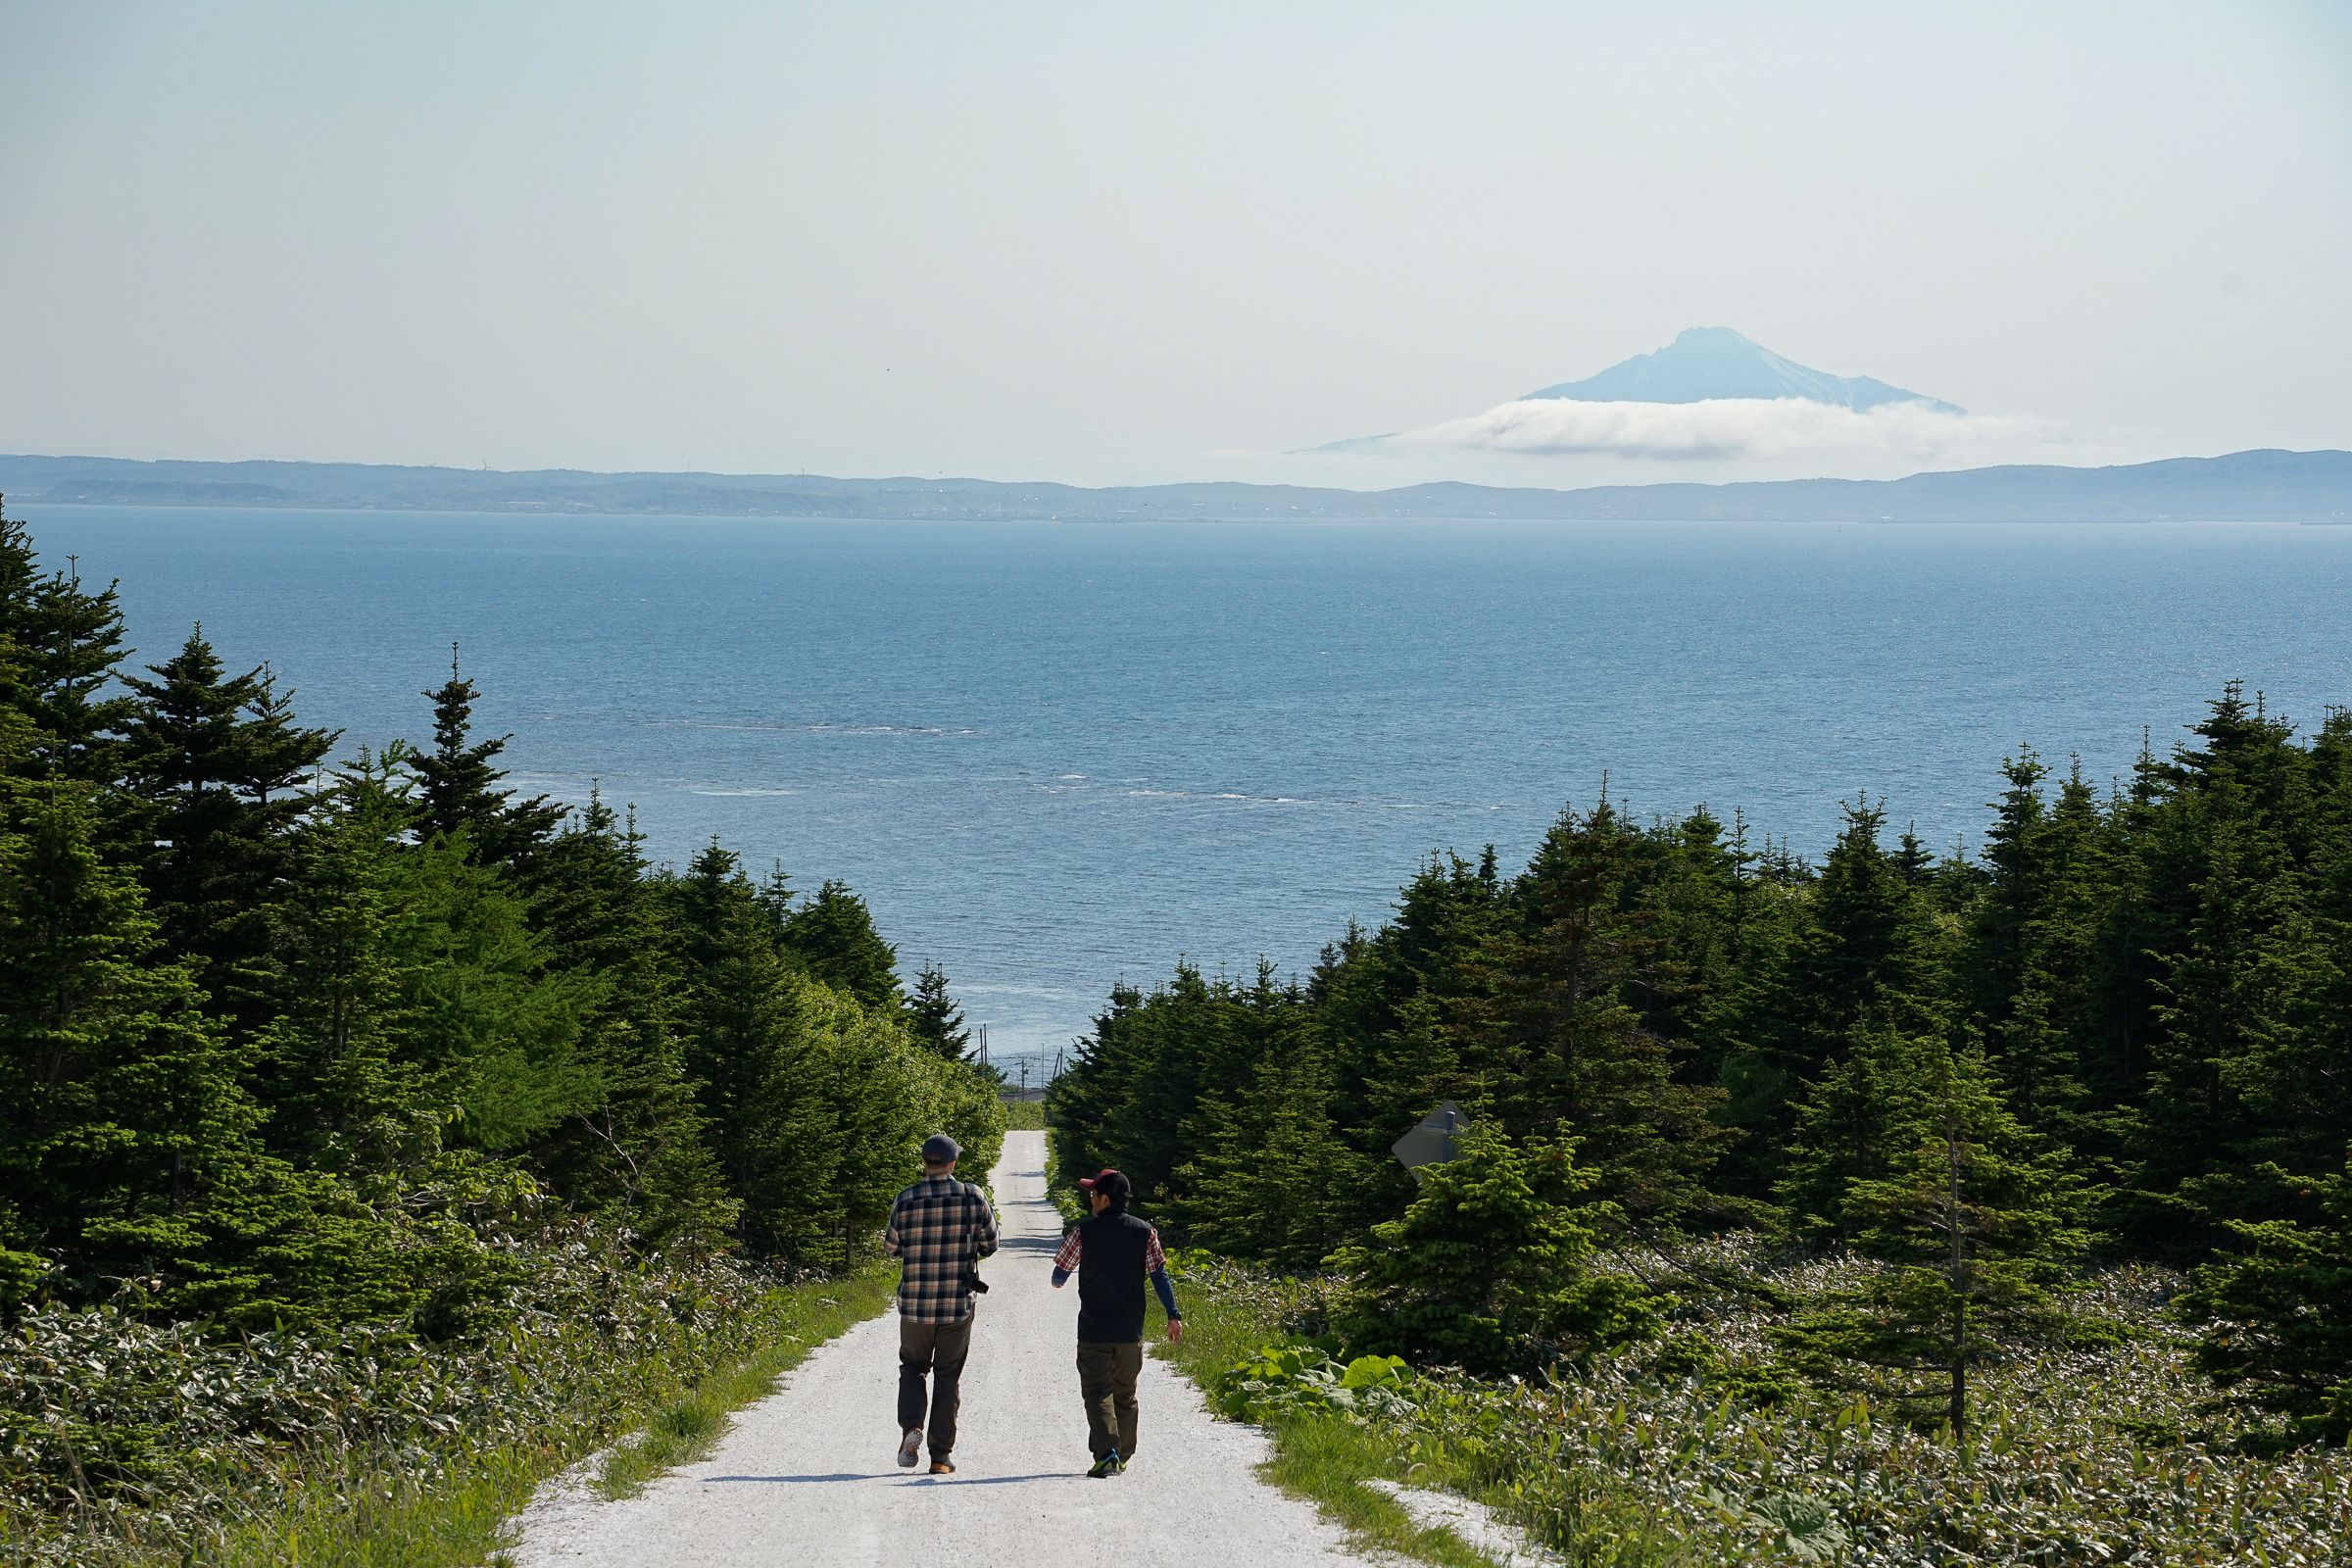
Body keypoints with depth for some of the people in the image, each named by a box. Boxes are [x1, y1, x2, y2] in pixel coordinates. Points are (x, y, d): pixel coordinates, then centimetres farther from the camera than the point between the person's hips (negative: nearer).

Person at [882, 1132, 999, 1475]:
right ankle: (941, 1456, 9)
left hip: (914, 1304, 0)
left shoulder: (906, 1200, -6)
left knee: (913, 1367, 20)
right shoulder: (973, 1197, -7)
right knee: (947, 1376, 11)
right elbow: (989, 1244, 3)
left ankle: (911, 1427, -5)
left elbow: (891, 1248, 7)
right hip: (958, 1304, 0)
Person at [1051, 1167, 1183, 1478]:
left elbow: (1058, 1278, 2)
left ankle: (1106, 1452, -21)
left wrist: (1059, 1281, 26)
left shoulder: (1083, 1232, -6)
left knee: (1097, 1393, -2)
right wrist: (1173, 1315, -3)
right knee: (1125, 1394, 15)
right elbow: (1159, 1275, -5)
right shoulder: (1144, 1232, 0)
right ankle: (1123, 1457, 21)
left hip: (1093, 1330, -3)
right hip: (1130, 1331, 3)